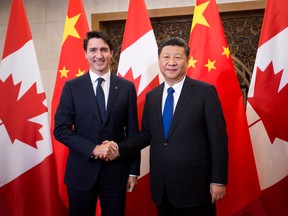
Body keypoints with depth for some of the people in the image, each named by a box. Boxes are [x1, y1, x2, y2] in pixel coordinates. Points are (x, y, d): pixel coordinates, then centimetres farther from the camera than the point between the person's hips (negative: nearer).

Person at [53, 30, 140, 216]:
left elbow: (132, 131, 3)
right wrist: (93, 149, -18)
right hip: (82, 171, 0)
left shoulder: (127, 87, 1)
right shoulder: (72, 87, -1)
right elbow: (61, 129, -6)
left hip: (116, 171, 1)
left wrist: (133, 171, 2)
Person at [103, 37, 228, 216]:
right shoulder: (152, 96, 8)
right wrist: (119, 148, -2)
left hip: (194, 183, -4)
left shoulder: (205, 92, -7)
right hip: (161, 186, 5)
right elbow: (147, 134, 13)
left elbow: (218, 139, -8)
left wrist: (218, 180, -10)